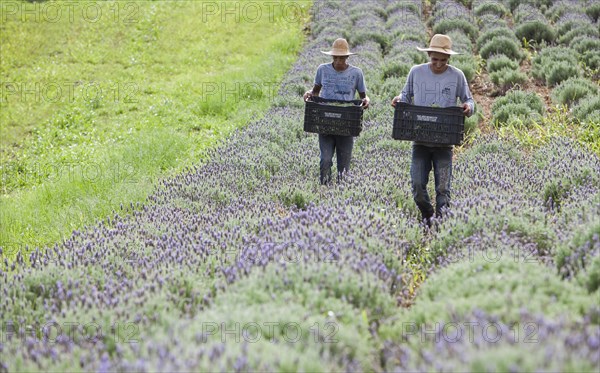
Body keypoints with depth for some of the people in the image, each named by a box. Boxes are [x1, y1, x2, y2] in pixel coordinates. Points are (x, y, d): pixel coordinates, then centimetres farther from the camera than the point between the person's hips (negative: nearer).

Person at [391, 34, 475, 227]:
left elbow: (468, 100, 9)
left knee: (443, 187, -3)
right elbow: (407, 95, 17)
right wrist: (399, 99, -6)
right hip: (420, 140, 1)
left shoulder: (457, 76, -1)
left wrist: (469, 107, -14)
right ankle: (427, 216, 23)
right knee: (417, 184, -2)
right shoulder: (416, 72, 2)